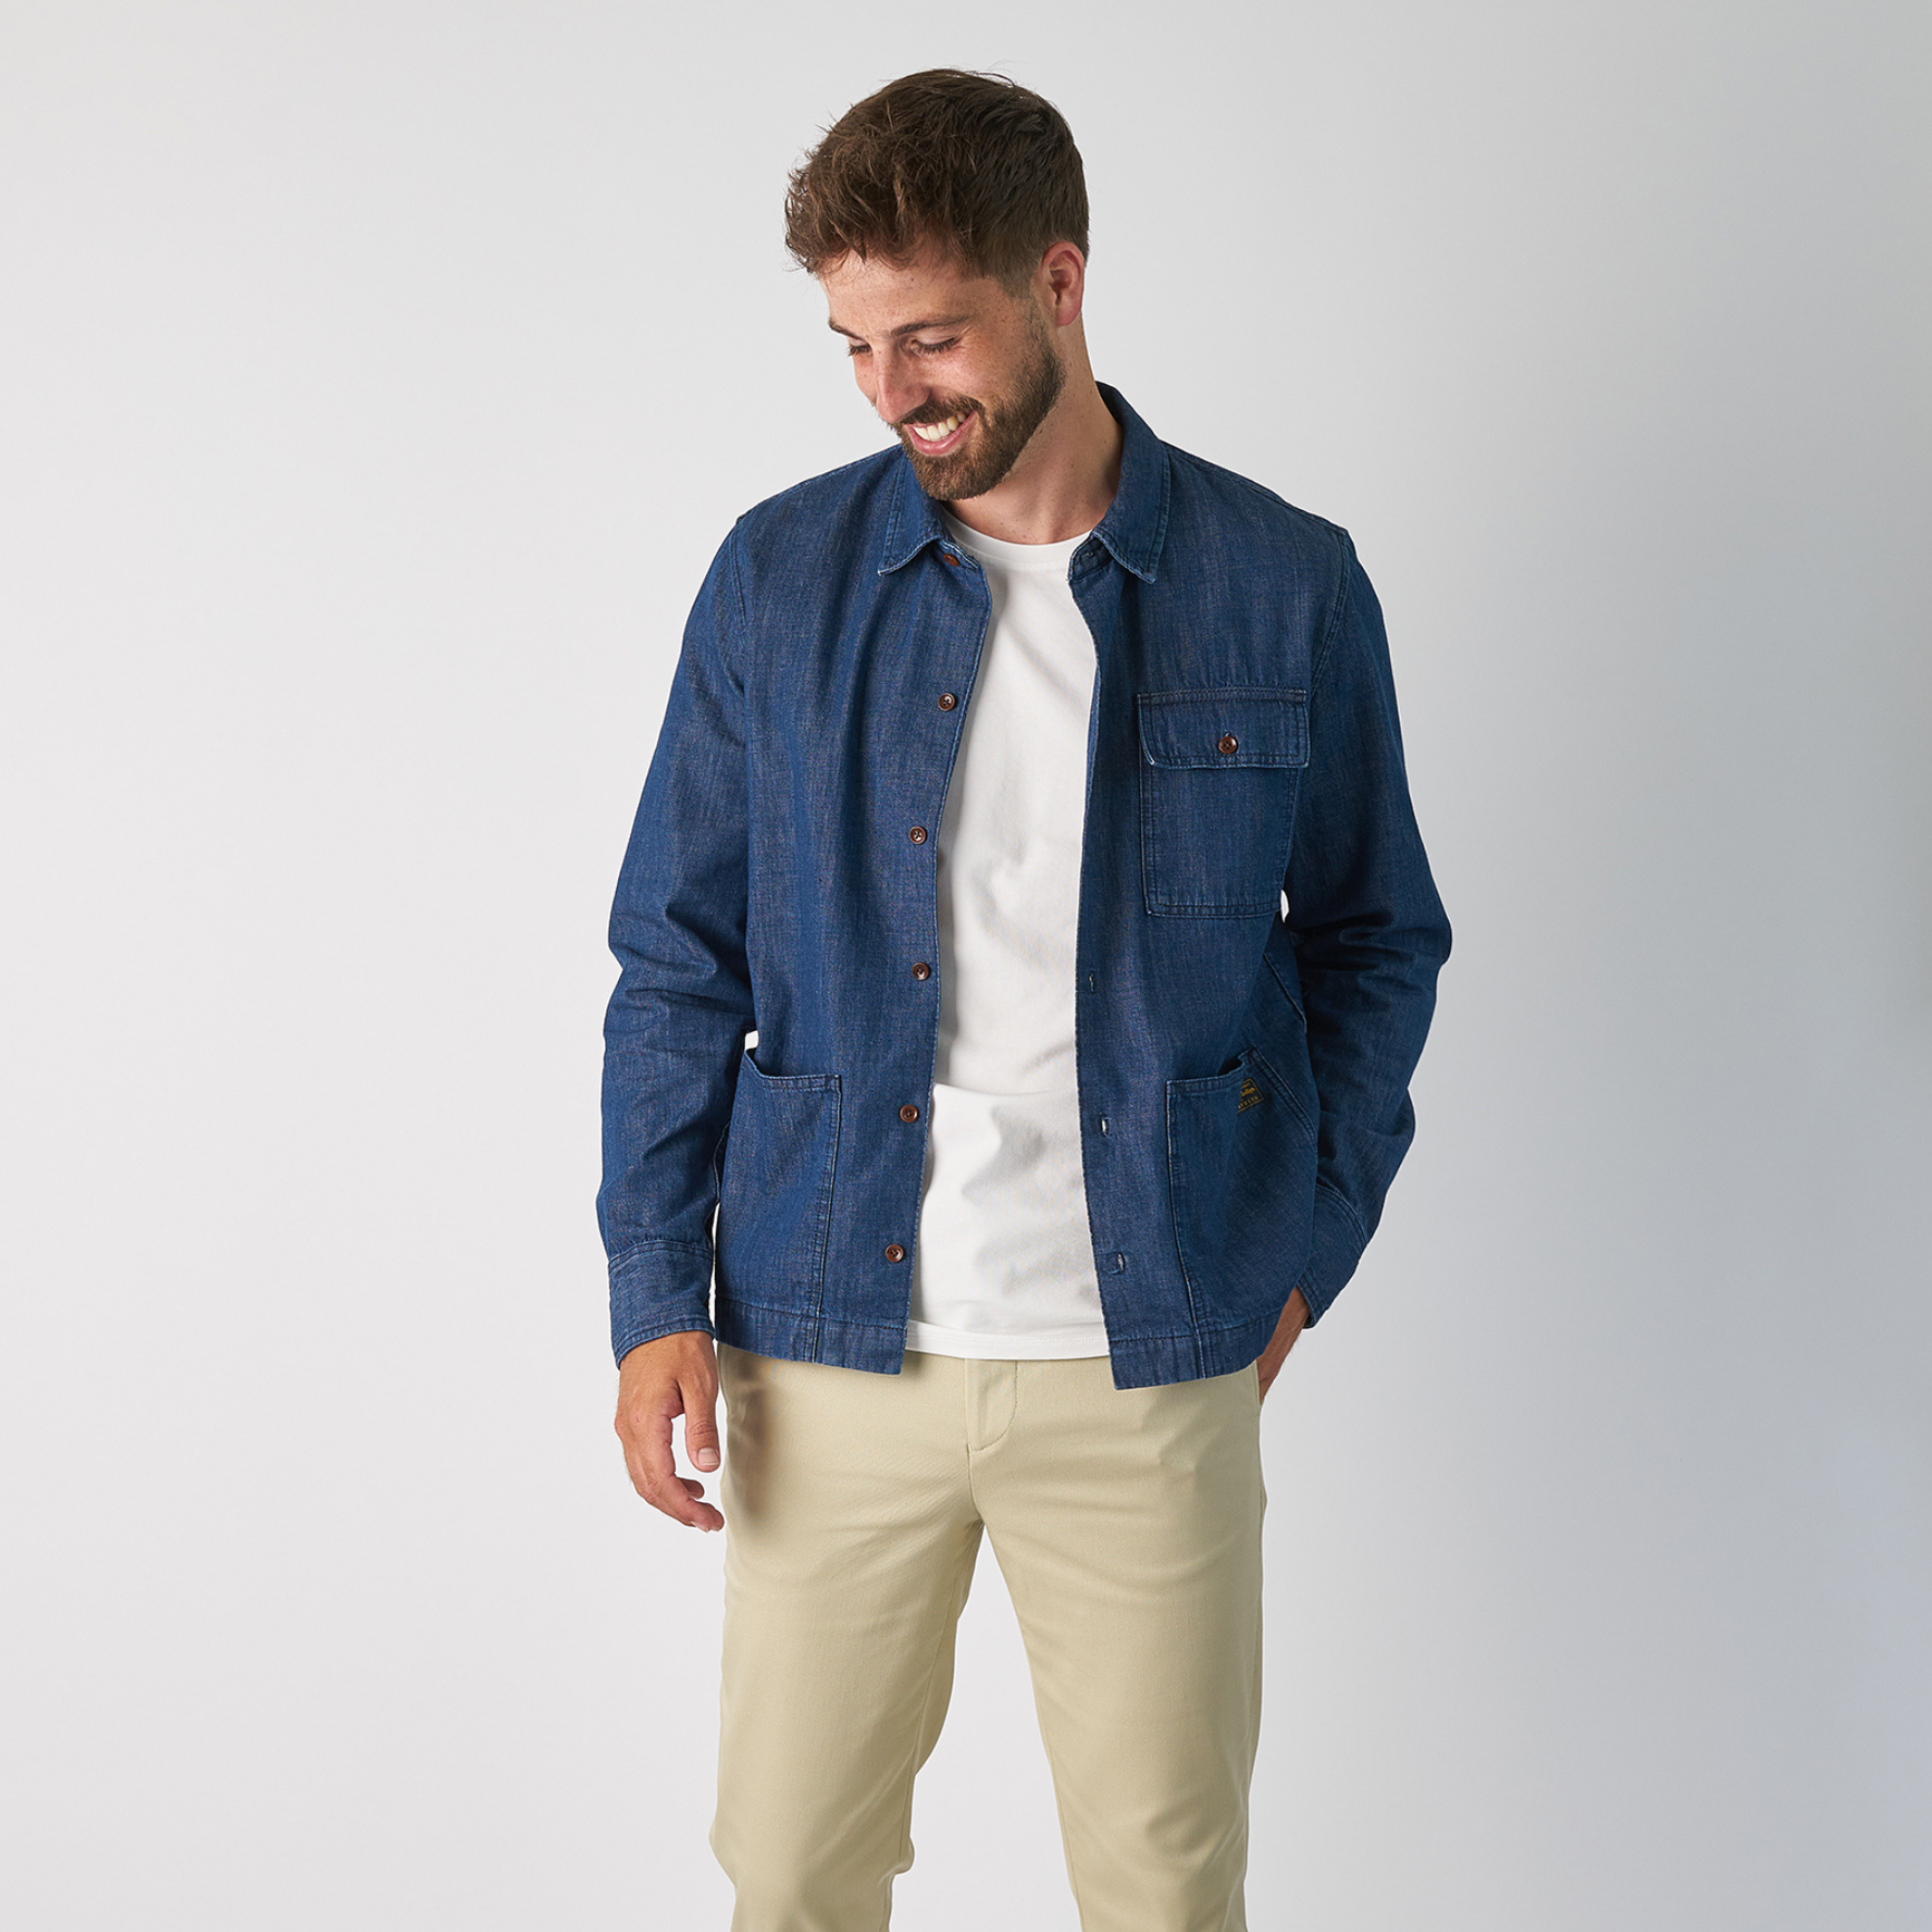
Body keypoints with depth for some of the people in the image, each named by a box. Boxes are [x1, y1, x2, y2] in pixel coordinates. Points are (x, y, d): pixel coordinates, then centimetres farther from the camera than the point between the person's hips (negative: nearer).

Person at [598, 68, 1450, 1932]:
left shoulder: (1287, 588, -1)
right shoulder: (778, 577, 1)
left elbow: (1377, 936, 10)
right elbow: (679, 958, 5)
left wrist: (1311, 1242, 3)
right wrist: (655, 1290, -1)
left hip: (1153, 1360, 0)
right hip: (833, 1353, 1)